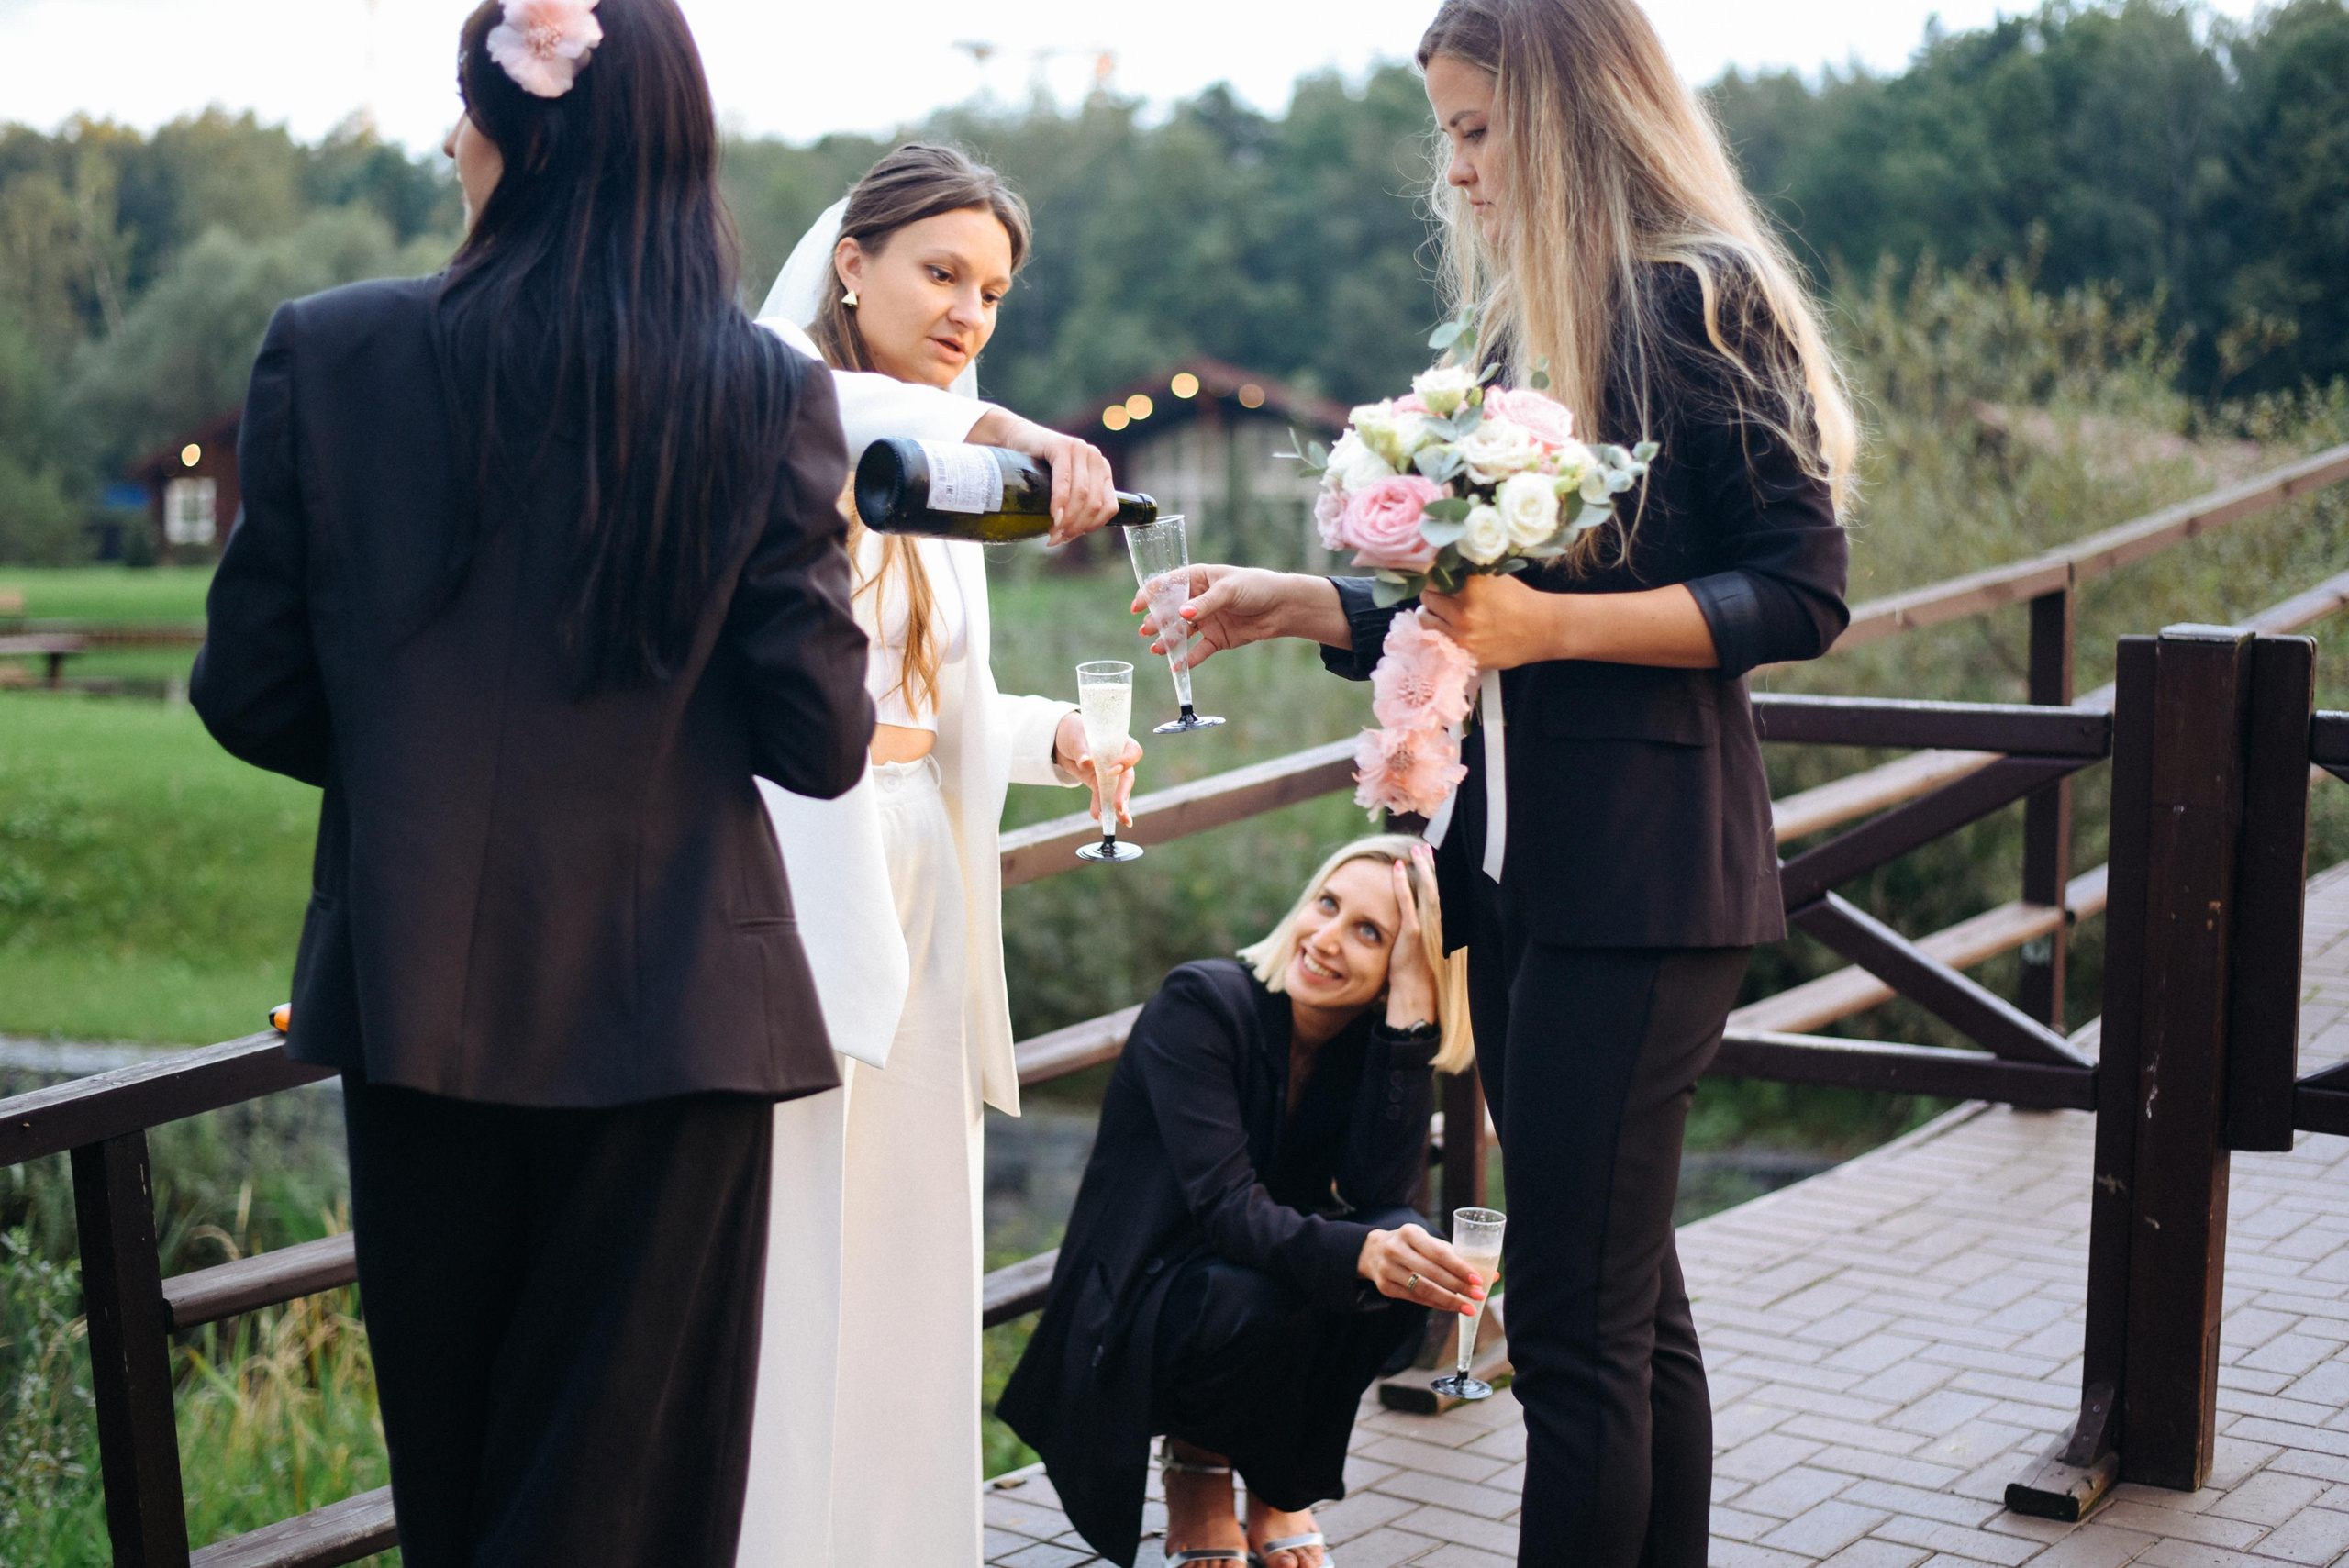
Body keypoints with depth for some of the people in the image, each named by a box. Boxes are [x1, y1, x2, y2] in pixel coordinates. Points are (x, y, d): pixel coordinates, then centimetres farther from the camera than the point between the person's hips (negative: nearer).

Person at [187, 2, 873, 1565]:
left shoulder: (330, 353, -7)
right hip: (675, 1006, -1)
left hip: (421, 991, 2)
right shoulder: (769, 391, -9)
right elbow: (820, 742, -10)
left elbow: (253, 696, -2)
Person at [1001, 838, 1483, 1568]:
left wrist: (1409, 1011, -27)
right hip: (1130, 1326, -4)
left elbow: (1382, 1190, -22)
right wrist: (1360, 1253, -48)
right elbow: (1226, 1208, -30)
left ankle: (1282, 1487, -2)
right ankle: (1197, 1461, -2)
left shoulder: (1376, 1041, -4)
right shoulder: (1200, 1004, -19)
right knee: (1263, 1298, -36)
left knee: (1408, 1258, -25)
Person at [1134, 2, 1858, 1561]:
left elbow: (1799, 595, -12)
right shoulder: (1525, 322, 18)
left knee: (1577, 1317, -6)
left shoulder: (1699, 299, -7)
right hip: (1519, 859, 8)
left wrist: (1554, 624, -19)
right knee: (1631, 1297, 13)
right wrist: (1294, 604, 10)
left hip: (1641, 870, -8)